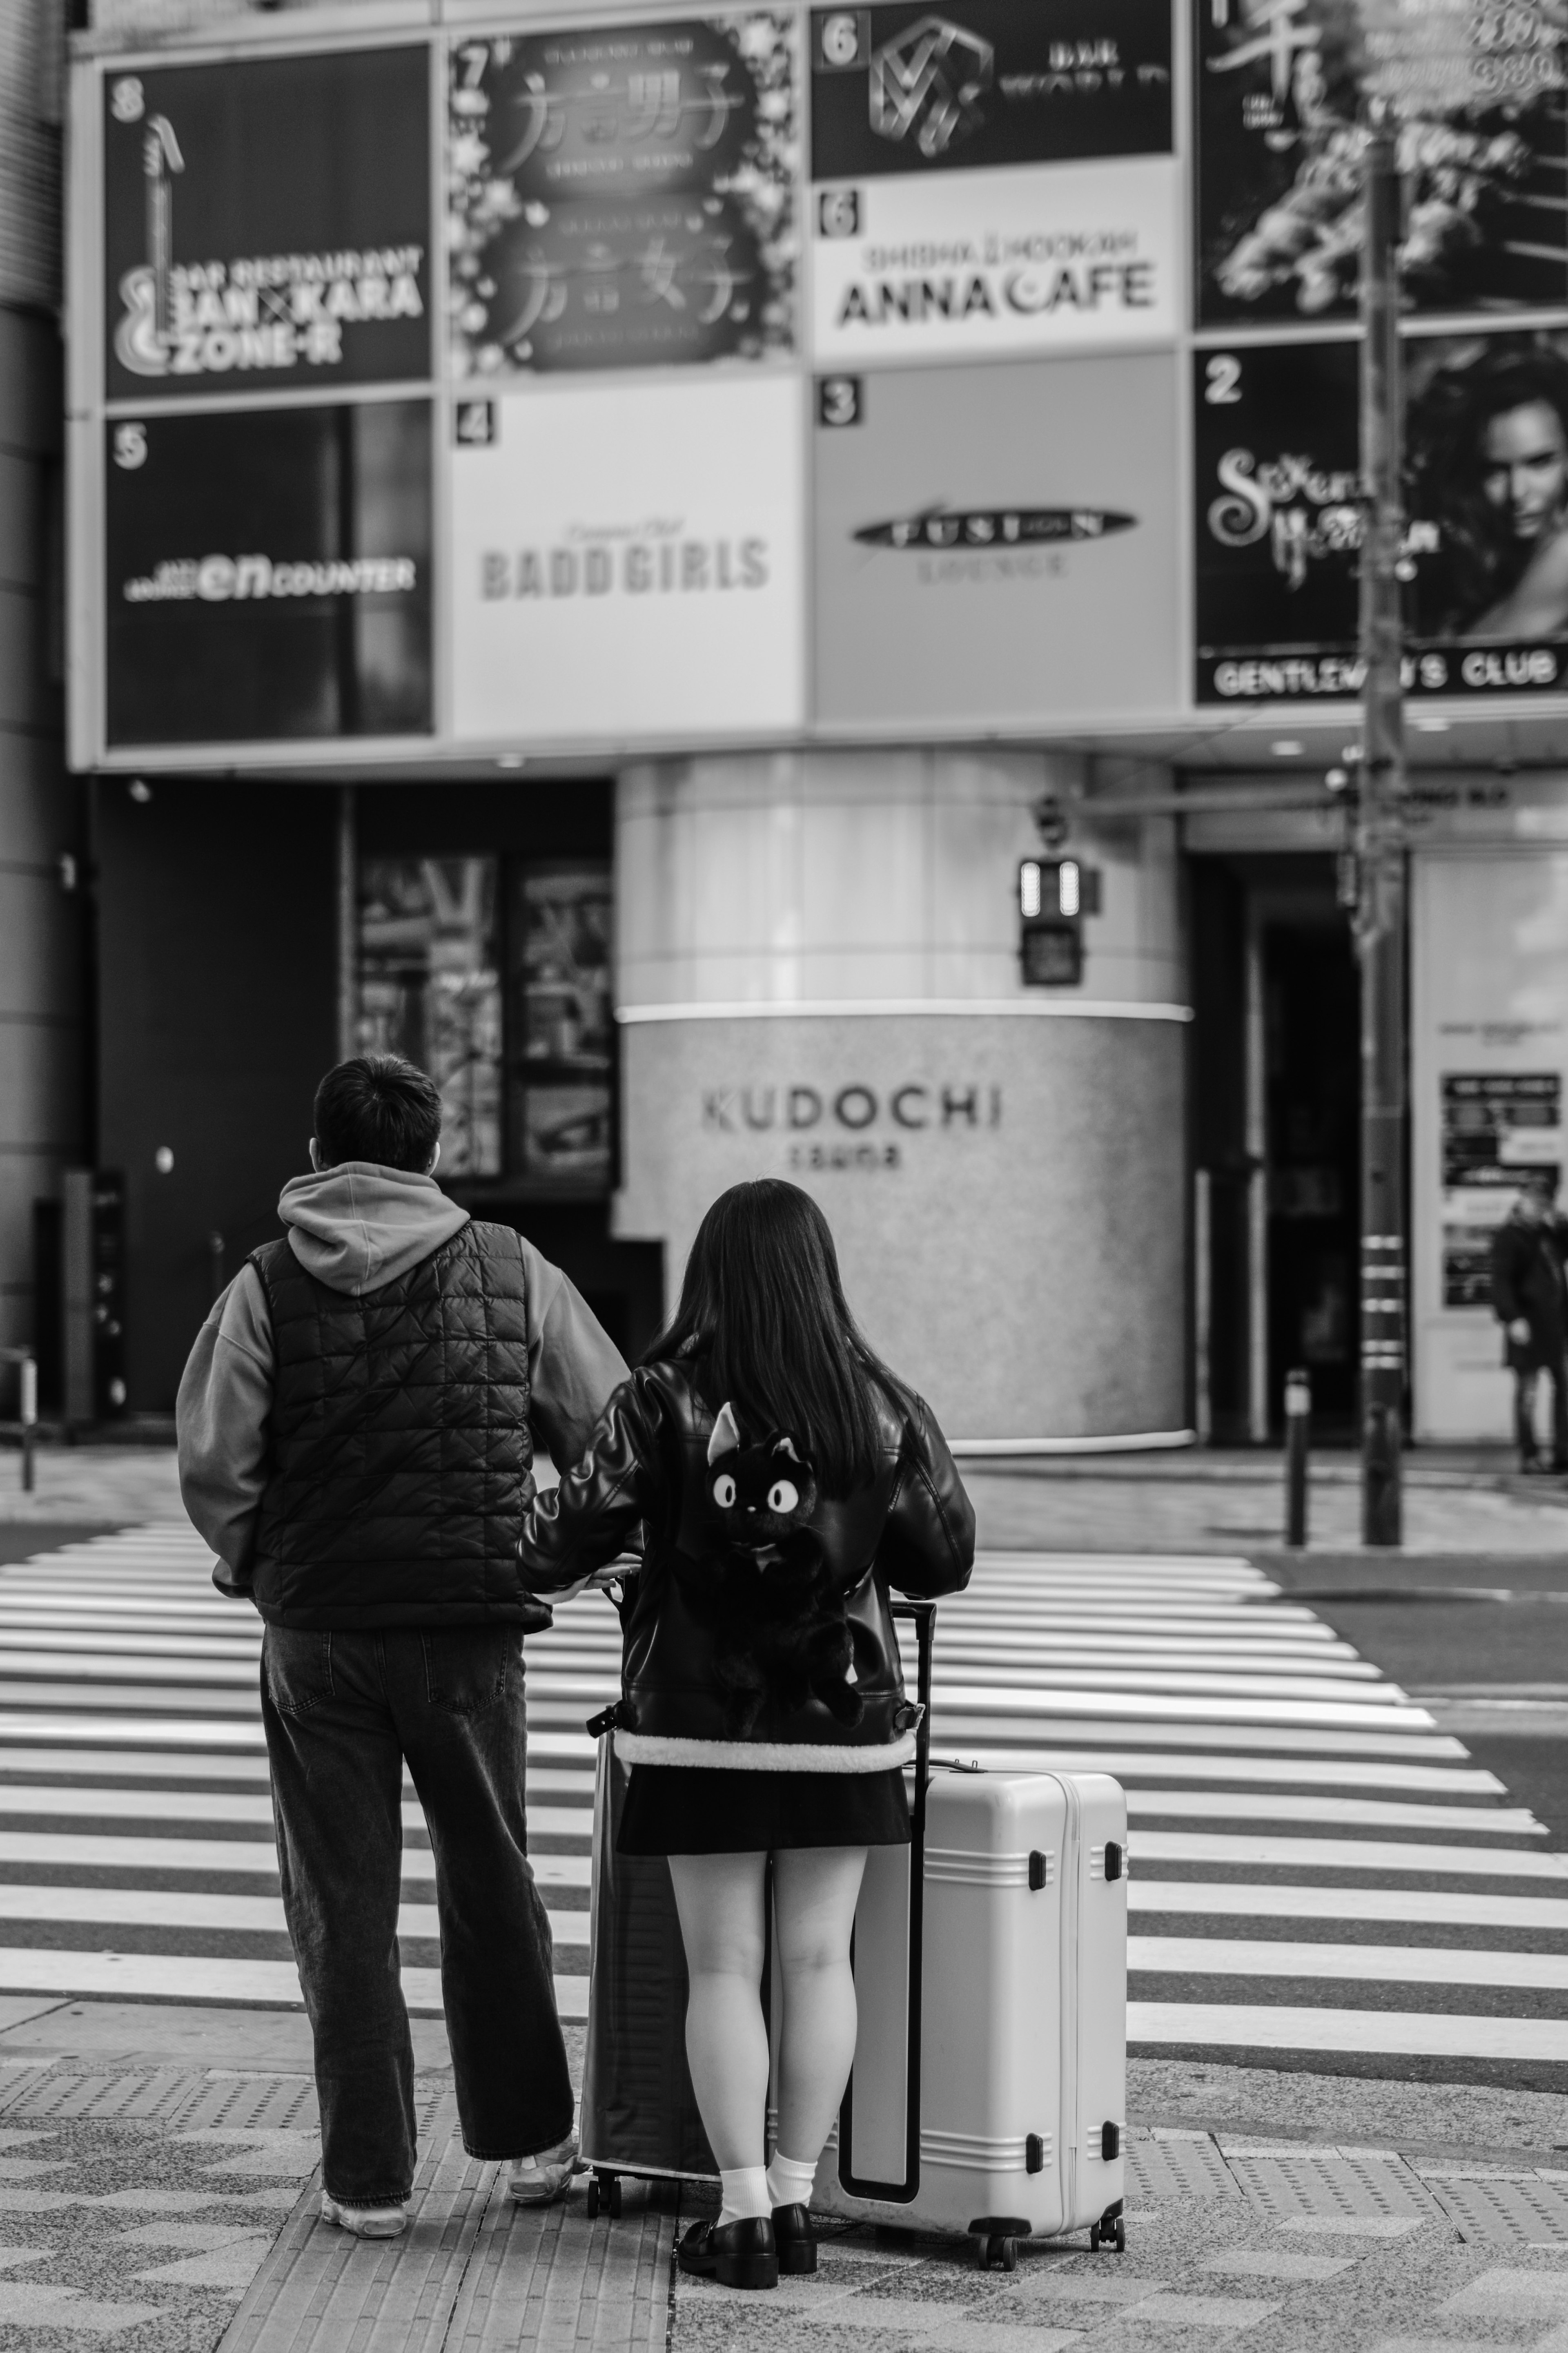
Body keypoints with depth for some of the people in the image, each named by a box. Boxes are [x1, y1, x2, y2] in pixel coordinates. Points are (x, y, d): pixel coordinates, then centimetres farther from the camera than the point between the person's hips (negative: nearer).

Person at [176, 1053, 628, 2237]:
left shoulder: (268, 1287, -5)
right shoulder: (513, 1274, 0)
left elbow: (211, 1463, -9)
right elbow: (614, 1437, 3)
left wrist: (260, 1568, 8)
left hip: (316, 1636, -1)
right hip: (472, 1625, 1)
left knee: (343, 1907, 7)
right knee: (490, 1883, 17)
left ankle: (369, 2177, 10)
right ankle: (530, 2138, 25)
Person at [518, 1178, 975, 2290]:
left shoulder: (664, 1400, -9)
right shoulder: (881, 1406, -3)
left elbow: (576, 1533, -8)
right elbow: (946, 1559, 3)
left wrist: (519, 1552, 13)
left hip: (702, 1723, -1)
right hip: (843, 1718, 2)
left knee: (725, 1967, 5)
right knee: (819, 1959, 9)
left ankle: (743, 2214, 4)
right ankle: (796, 2199, 13)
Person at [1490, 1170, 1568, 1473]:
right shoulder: (1508, 1236, -7)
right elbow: (1501, 1281, -14)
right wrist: (1513, 1318, -24)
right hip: (1529, 1321, -7)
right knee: (1527, 1389, -1)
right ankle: (1528, 1456, 4)